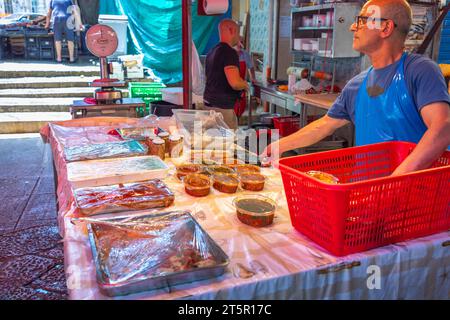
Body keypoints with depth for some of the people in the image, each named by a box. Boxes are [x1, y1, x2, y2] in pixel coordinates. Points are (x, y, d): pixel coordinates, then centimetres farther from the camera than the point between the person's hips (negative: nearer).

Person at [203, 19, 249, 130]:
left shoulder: (212, 52, 15)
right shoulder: (229, 52, -13)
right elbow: (235, 83, -24)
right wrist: (245, 85, -2)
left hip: (208, 103, 9)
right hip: (222, 107, -9)